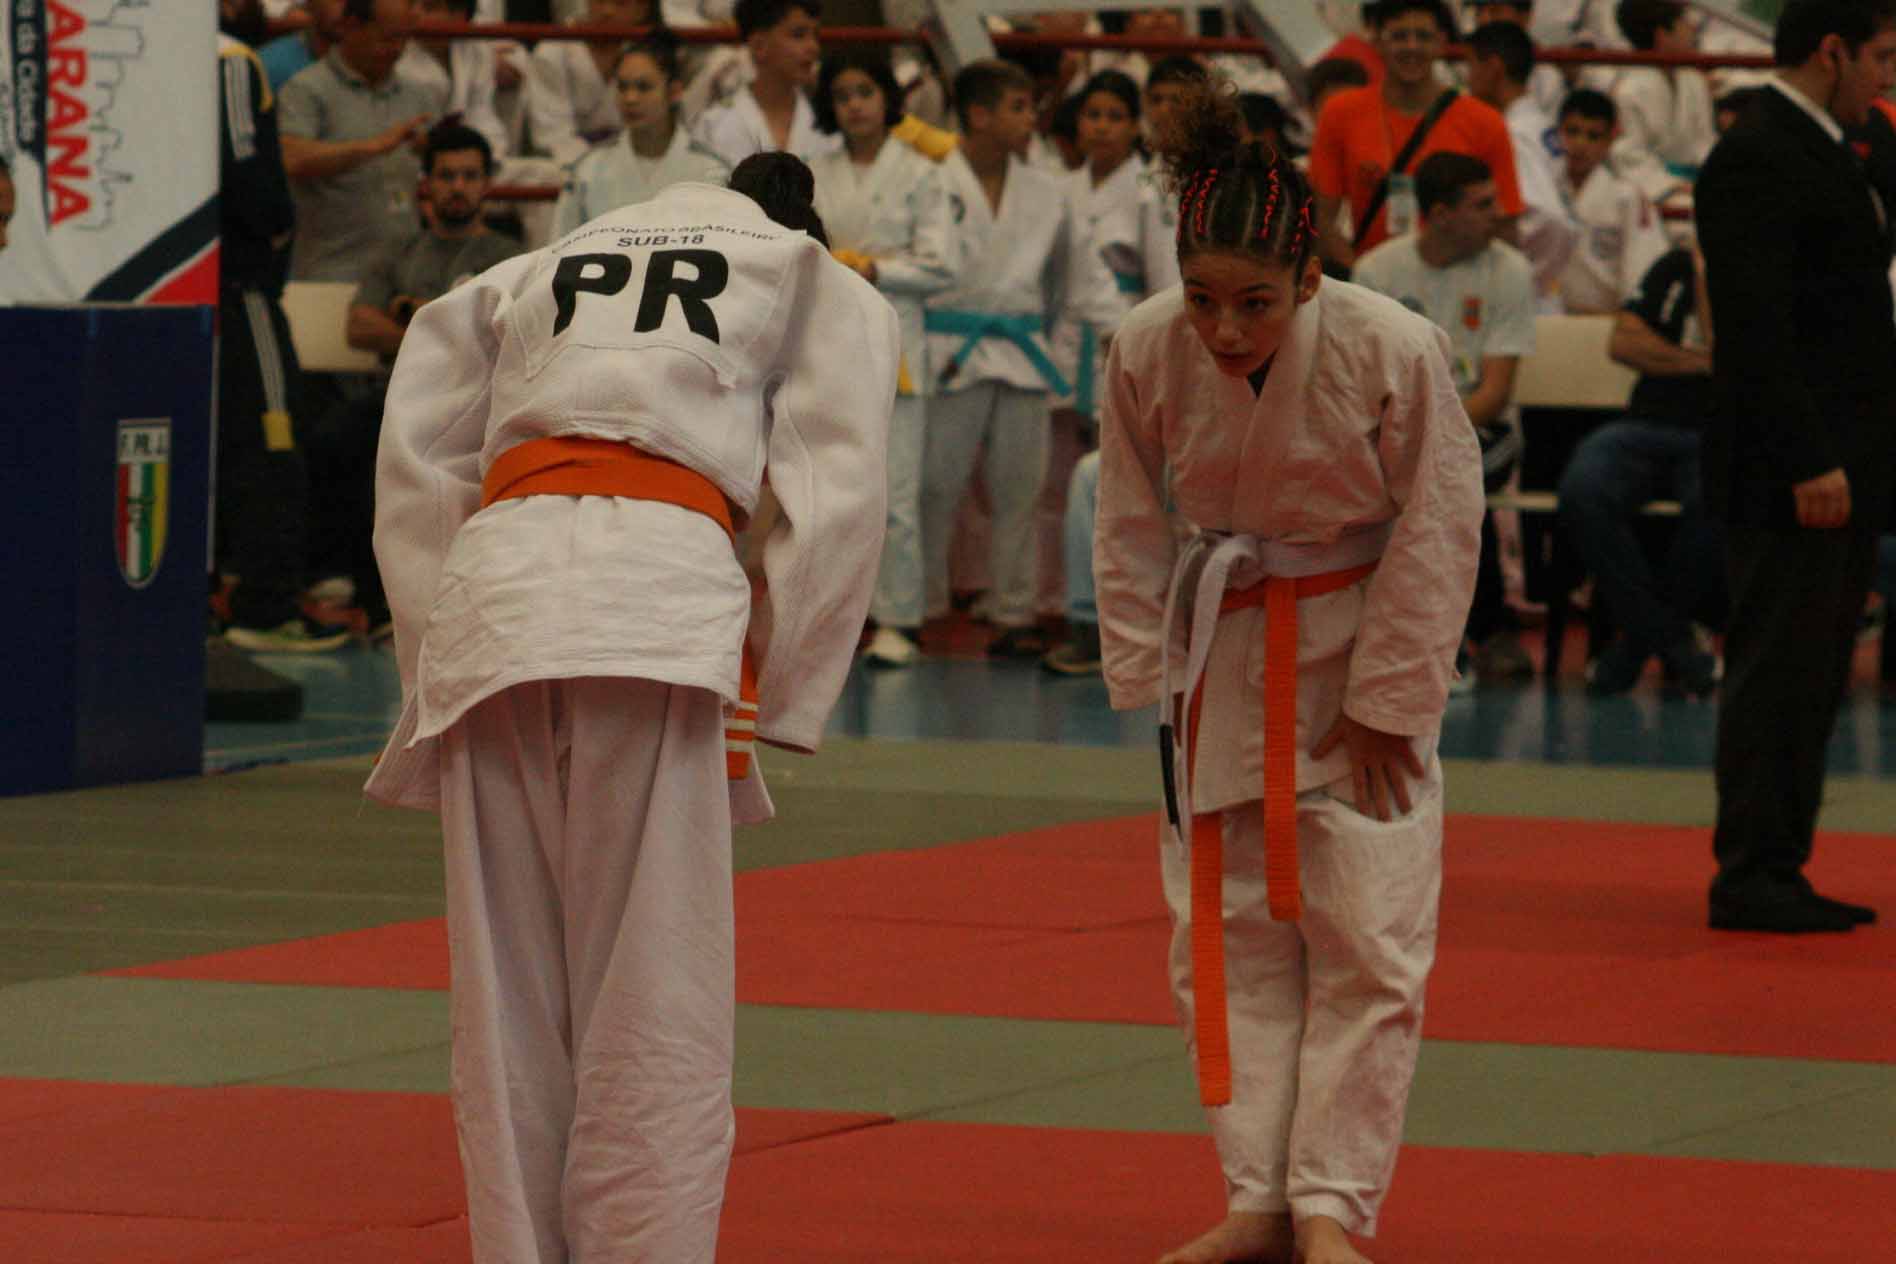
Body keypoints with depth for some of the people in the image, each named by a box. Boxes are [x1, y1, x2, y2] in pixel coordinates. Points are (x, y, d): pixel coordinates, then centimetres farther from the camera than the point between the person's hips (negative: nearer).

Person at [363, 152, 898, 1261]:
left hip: (490, 586, 4)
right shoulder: (822, 286, 22)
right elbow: (838, 494, 8)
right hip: (660, 589, -4)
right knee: (656, 1010, -3)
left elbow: (414, 467, 21)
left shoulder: (534, 274, 32)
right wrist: (774, 703, 9)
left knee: (510, 1002, 9)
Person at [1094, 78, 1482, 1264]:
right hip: (1227, 660, 3)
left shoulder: (1394, 353, -24)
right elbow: (1134, 529, -2)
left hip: (1362, 654, -3)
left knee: (1369, 941, -4)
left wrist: (1384, 705, -12)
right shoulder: (1148, 353, -17)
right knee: (1229, 937, 7)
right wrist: (1151, 679, -2)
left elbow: (1436, 531, -14)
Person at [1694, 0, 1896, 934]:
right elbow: (1756, 326, -20)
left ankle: (1779, 873, 16)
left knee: (1811, 676, 11)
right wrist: (1808, 463, -22)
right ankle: (1749, 880, -3)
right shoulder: (1756, 159, -13)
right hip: (1791, 473, -10)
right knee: (1777, 672, -7)